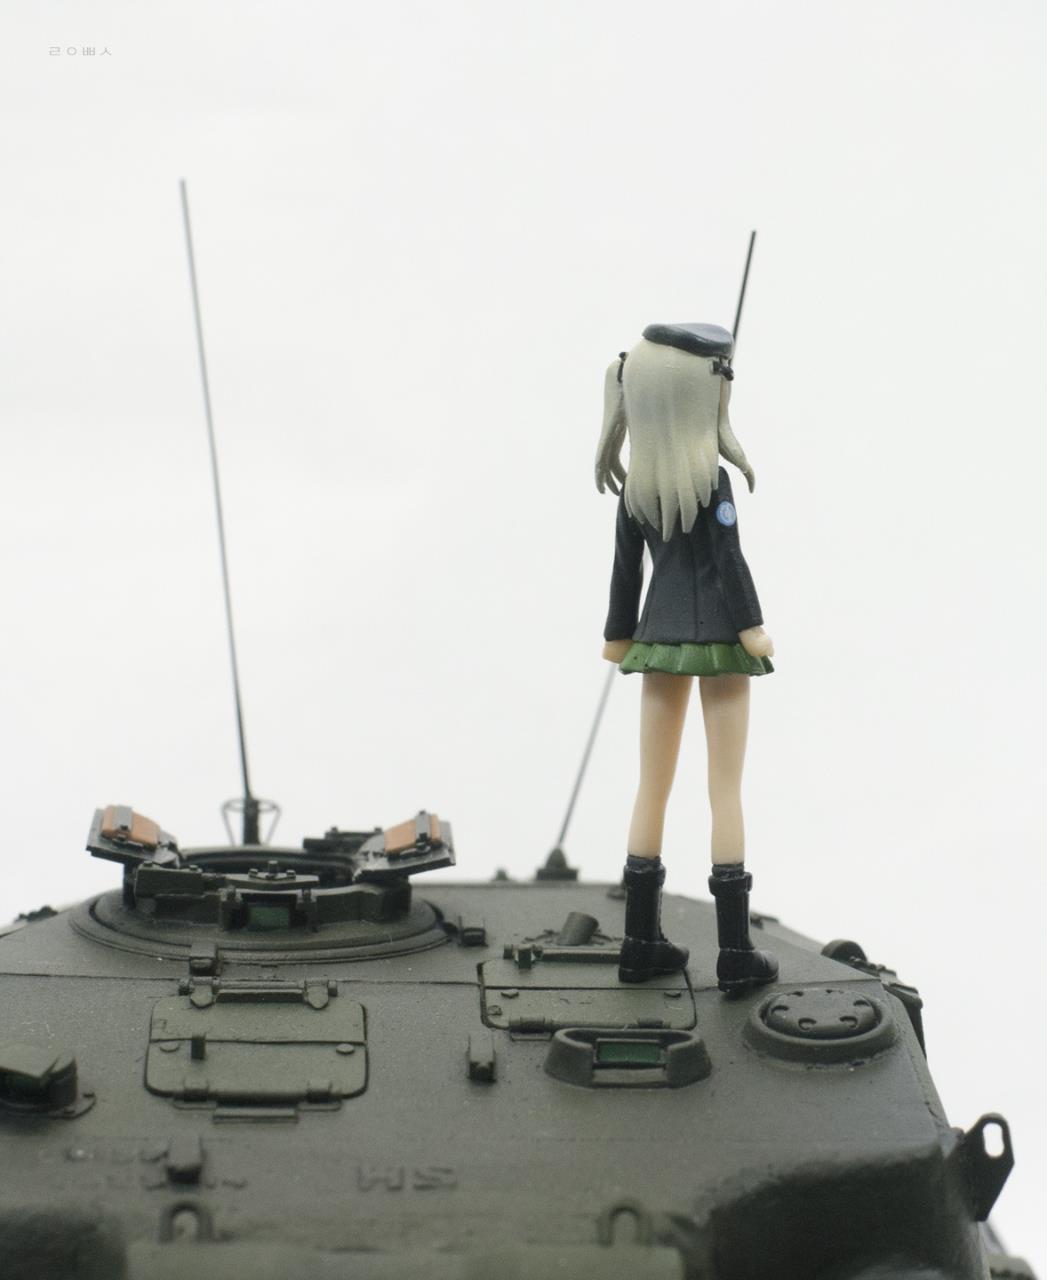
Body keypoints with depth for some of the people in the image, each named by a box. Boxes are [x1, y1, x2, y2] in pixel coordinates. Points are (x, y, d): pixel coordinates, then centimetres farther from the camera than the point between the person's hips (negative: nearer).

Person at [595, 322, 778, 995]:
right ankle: (736, 952, -1)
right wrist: (753, 629, -9)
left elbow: (627, 567, 9)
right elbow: (728, 561, -16)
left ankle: (642, 940, 13)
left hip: (660, 637, 5)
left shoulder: (634, 485, 4)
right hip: (717, 637, -5)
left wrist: (619, 634, 17)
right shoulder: (712, 480, -14)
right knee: (726, 788, -2)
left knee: (653, 786, 9)